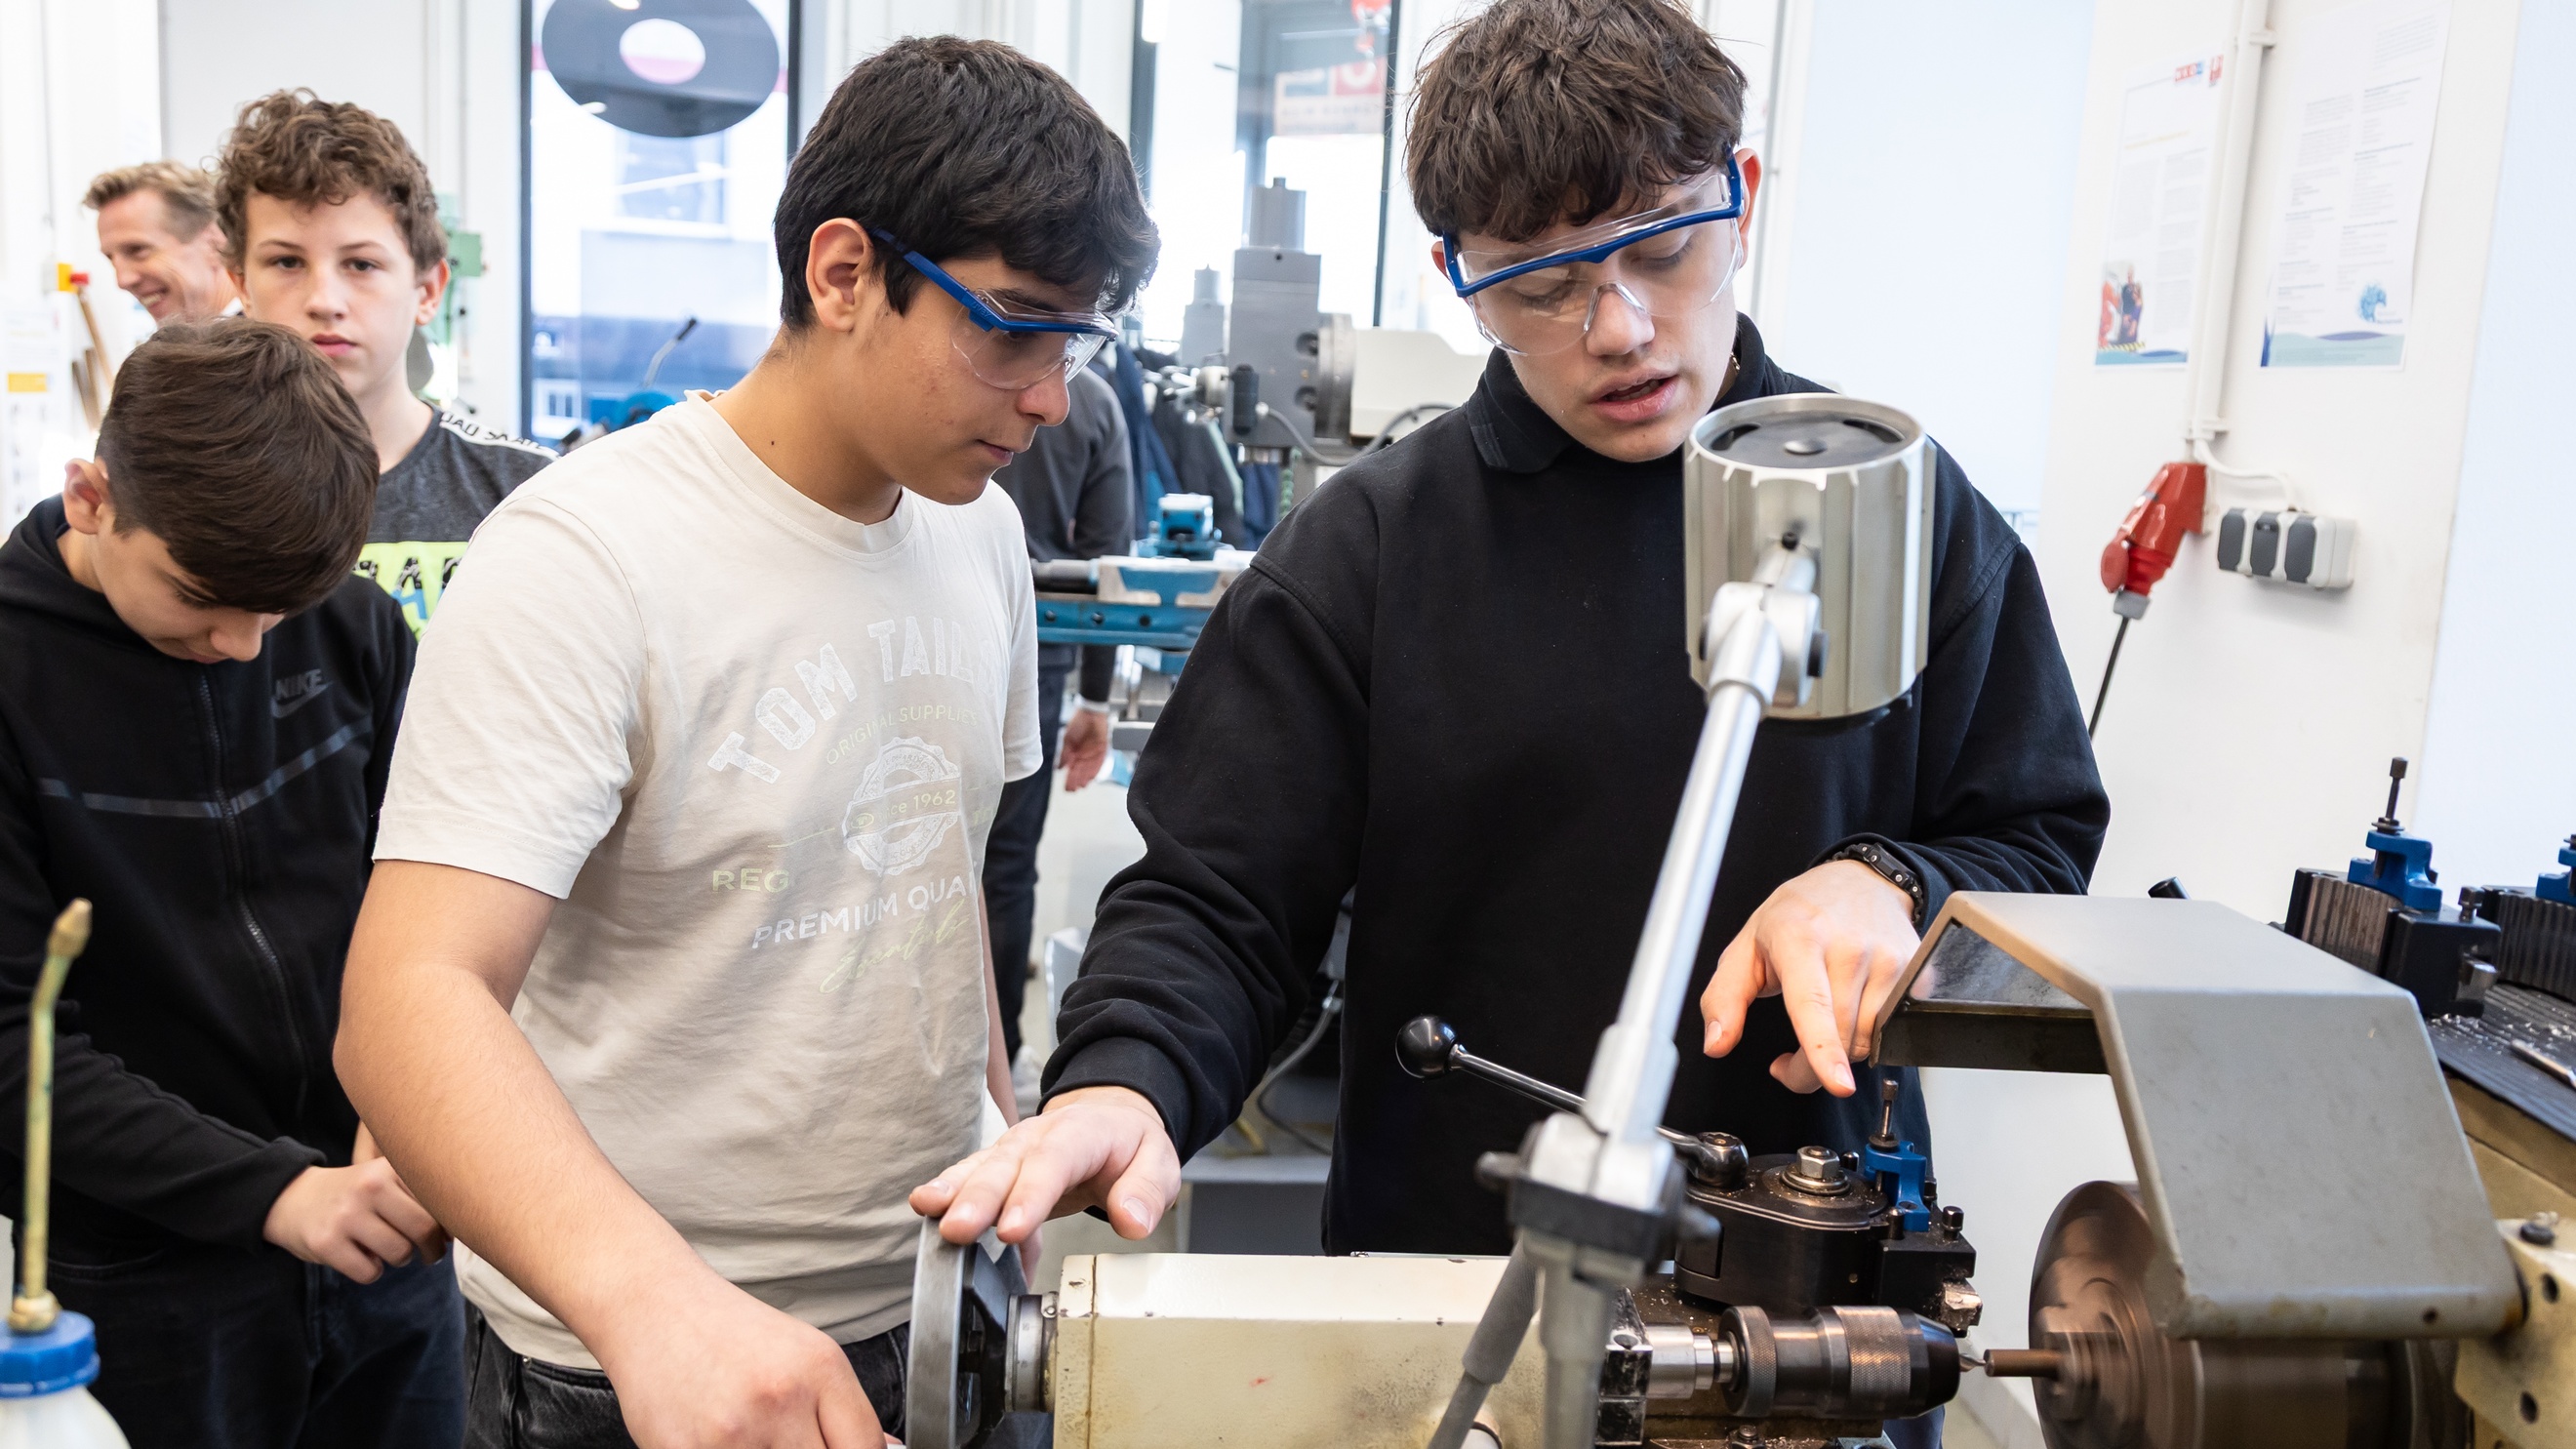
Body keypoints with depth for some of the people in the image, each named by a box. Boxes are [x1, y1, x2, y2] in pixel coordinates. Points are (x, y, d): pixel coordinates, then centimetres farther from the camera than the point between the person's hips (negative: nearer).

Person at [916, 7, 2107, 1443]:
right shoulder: (1366, 549, -7)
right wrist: (1125, 1081, -26)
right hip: (1445, 1270, -1)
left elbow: (2043, 840, 5)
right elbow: (1217, 897, -7)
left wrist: (1890, 886, -16)